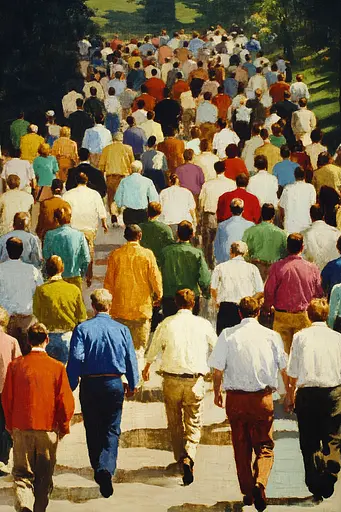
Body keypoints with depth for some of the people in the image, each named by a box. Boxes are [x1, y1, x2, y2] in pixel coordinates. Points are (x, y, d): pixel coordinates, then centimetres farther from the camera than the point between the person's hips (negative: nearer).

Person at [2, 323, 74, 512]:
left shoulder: (16, 365, -3)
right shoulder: (57, 367, -6)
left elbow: (7, 398, 2)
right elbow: (66, 402, -4)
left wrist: (10, 425, 16)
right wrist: (64, 427, 11)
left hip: (21, 428, 0)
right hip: (48, 429, 0)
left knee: (22, 474, 4)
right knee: (44, 477, 13)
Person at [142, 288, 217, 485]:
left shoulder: (166, 324, -1)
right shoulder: (203, 324, -1)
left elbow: (154, 347, 14)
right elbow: (216, 346, 17)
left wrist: (147, 367, 35)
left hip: (171, 378, 1)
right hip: (195, 380, -1)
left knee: (175, 422, 17)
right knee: (194, 423, 3)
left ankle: (180, 458, 26)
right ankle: (188, 458, -18)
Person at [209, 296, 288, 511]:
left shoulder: (228, 336, -4)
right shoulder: (271, 336, -3)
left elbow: (218, 369, -6)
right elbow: (285, 369, 3)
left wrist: (217, 392, 11)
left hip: (235, 398, 1)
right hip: (263, 398, -1)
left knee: (241, 447, 16)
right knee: (264, 446, 8)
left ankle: (247, 492, 23)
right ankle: (259, 483, -17)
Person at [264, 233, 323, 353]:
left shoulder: (277, 267, -9)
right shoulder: (312, 268, -5)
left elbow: (269, 292, -4)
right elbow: (319, 294, 4)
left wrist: (267, 307, 15)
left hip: (282, 316, -1)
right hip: (304, 317, 1)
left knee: (282, 351, 5)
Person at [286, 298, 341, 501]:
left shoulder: (300, 337, 0)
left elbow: (293, 372, 2)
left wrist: (291, 394, 16)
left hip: (307, 393, 0)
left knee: (310, 443, 10)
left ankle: (315, 488, 9)